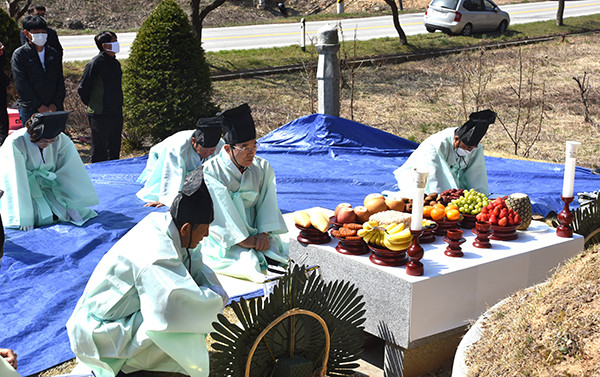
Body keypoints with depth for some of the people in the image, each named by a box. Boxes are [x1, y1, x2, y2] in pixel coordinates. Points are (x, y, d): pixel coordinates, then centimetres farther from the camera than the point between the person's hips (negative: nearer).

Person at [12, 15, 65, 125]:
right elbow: (21, 85, -9)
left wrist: (56, 104, -4)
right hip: (29, 110, -4)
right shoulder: (19, 55, -2)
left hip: (55, 108, 4)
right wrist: (39, 106, -15)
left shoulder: (53, 54, 11)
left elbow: (60, 81, 10)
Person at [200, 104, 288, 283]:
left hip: (254, 233, 4)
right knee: (249, 261, -30)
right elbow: (221, 212, -17)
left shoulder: (263, 168, 4)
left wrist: (265, 233, -15)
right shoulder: (210, 171, -12)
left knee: (275, 259, -22)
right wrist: (241, 240, -21)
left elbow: (267, 204, 1)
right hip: (222, 239, -4)